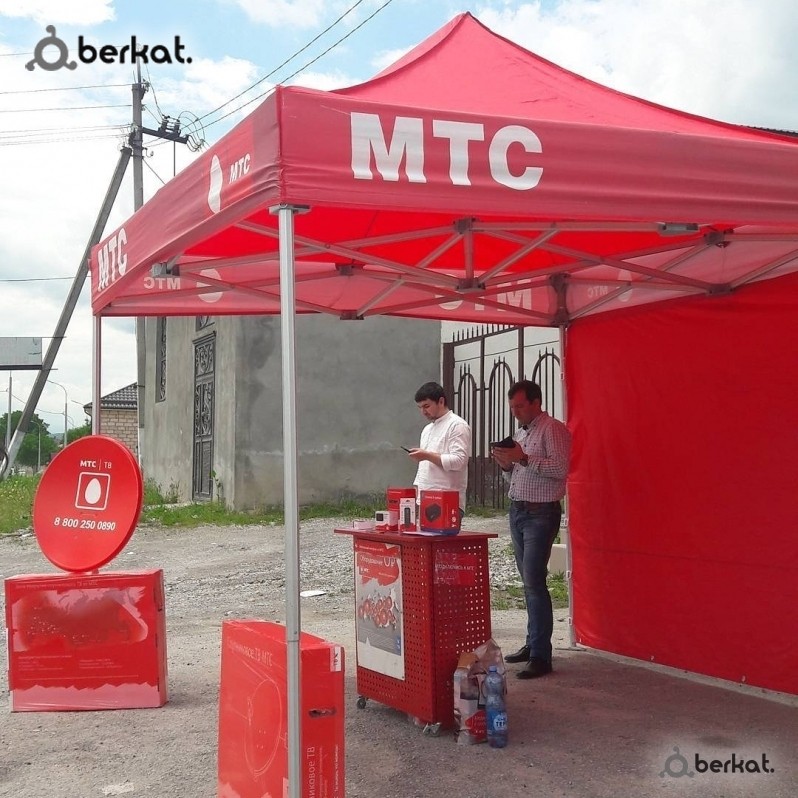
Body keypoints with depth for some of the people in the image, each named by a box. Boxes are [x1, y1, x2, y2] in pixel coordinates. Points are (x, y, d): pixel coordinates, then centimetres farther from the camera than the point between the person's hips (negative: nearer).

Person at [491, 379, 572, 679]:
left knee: (534, 582, -12)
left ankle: (541, 656, -9)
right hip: (517, 511, 9)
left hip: (541, 513, -9)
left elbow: (560, 468, -20)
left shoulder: (553, 429, -9)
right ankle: (532, 643, 21)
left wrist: (523, 458, -24)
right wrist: (506, 463, 4)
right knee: (528, 582, 12)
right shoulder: (520, 433, 18)